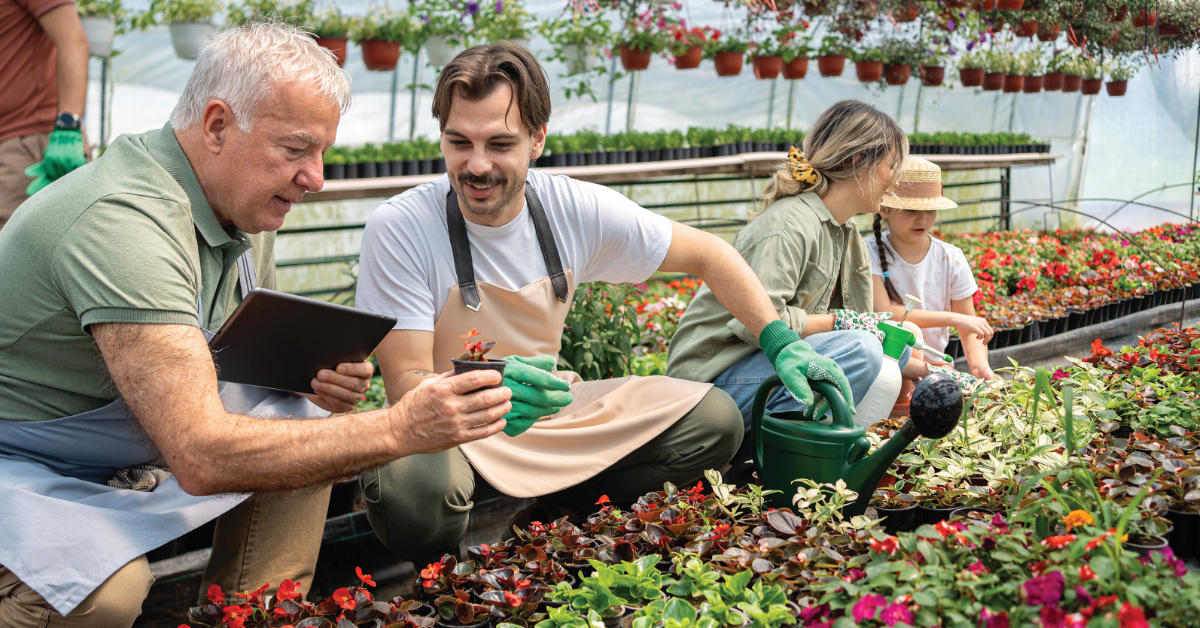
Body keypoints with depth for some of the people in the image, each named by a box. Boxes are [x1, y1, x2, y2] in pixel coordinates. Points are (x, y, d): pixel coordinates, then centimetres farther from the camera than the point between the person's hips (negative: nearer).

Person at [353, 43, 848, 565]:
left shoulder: (578, 210, -10)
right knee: (417, 489, -39)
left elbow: (707, 254, 2)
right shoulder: (399, 228, -21)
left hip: (550, 411, 5)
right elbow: (407, 386, -23)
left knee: (715, 420, -7)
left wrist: (783, 345, -8)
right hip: (443, 425, -5)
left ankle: (538, 526, -1)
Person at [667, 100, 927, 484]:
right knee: (860, 350, -25)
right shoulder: (791, 224, -18)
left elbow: (866, 322, 19)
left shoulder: (846, 233, 13)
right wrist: (839, 321, -18)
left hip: (767, 362, 10)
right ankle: (746, 458, -19)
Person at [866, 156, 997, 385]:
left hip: (935, 365, 4)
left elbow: (969, 331, 6)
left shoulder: (951, 259, 6)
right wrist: (953, 318, -23)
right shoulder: (868, 253, -4)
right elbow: (883, 313, -20)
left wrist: (981, 366, -16)